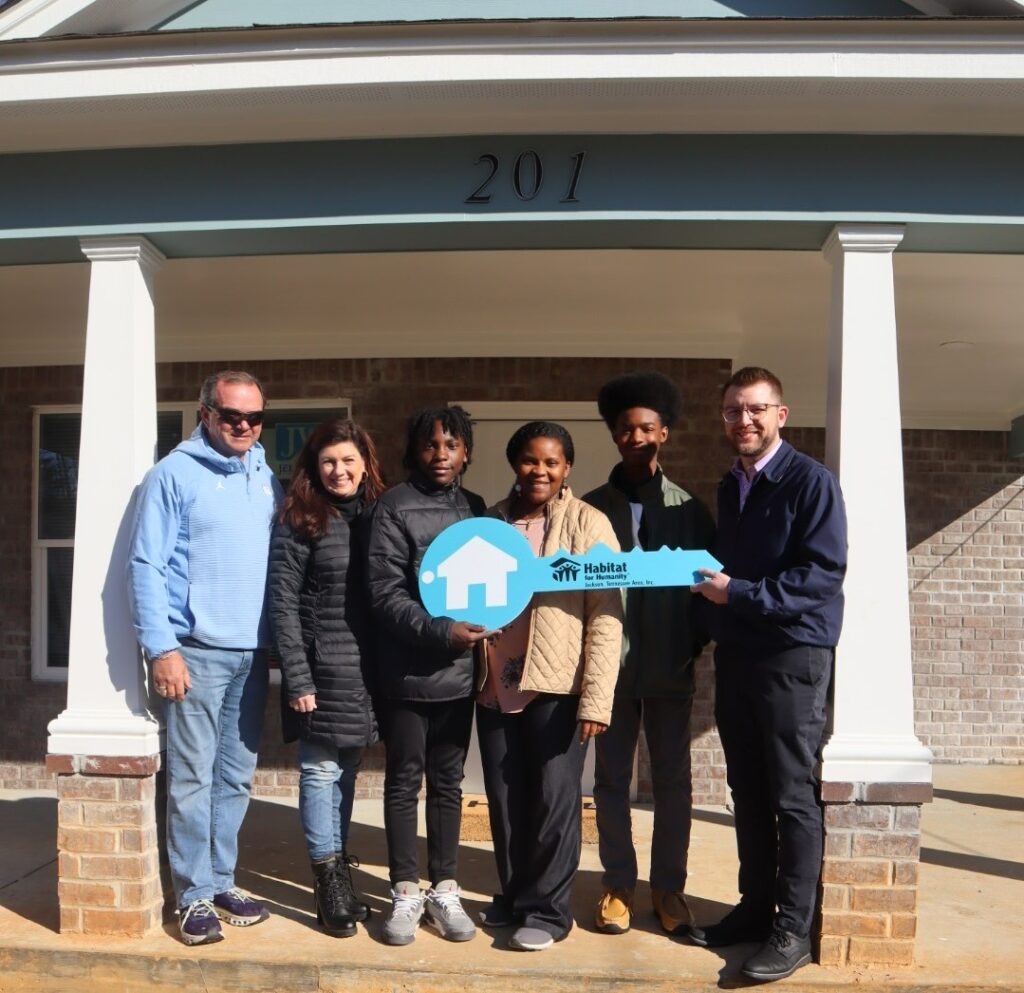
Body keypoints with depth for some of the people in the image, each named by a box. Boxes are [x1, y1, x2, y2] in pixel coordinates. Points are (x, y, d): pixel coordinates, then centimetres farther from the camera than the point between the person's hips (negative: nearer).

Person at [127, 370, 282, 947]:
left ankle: (223, 882, 24)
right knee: (193, 779, 0)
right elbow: (147, 567, -9)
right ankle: (195, 895, 12)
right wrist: (162, 647, -15)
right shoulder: (175, 474, -5)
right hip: (197, 650, -5)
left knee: (236, 777, 12)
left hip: (253, 652, 6)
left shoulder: (268, 480, 12)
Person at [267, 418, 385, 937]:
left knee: (346, 770, 14)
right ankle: (329, 880, 13)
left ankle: (337, 869, 27)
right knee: (322, 770, 2)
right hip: (322, 667, -5)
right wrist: (297, 678, -13)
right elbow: (282, 603, -8)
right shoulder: (300, 521, -5)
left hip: (366, 669, 5)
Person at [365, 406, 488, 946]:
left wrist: (482, 628, -3)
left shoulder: (475, 508, 8)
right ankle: (406, 892, 20)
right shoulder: (395, 507, -7)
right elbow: (385, 594, -12)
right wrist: (441, 631, -21)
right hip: (408, 672, -4)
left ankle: (444, 891, 23)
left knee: (448, 782, 12)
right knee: (404, 782, 8)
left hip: (459, 672, 4)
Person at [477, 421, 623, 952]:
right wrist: (475, 673, 10)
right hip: (496, 687, 5)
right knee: (504, 799, 14)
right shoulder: (490, 522, 9)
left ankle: (547, 909, 19)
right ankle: (512, 895, 32)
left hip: (555, 688, -4)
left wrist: (596, 698, -15)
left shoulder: (589, 525, -5)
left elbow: (606, 616, -9)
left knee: (555, 801, 3)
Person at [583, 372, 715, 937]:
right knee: (611, 779, 8)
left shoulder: (689, 509, 4)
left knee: (672, 781, 7)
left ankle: (668, 887, 21)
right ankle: (618, 886, 21)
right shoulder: (593, 507, 4)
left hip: (671, 668, 0)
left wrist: (696, 644, -5)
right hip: (611, 665, 0)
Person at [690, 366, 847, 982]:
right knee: (748, 792, 13)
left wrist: (737, 594, -17)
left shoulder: (811, 481, -9)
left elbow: (823, 574, -17)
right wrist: (711, 586, 4)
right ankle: (756, 907, 24)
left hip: (793, 656, -7)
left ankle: (794, 928, 8)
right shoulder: (730, 488, 15)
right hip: (735, 653, 7)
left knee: (794, 796, -1)